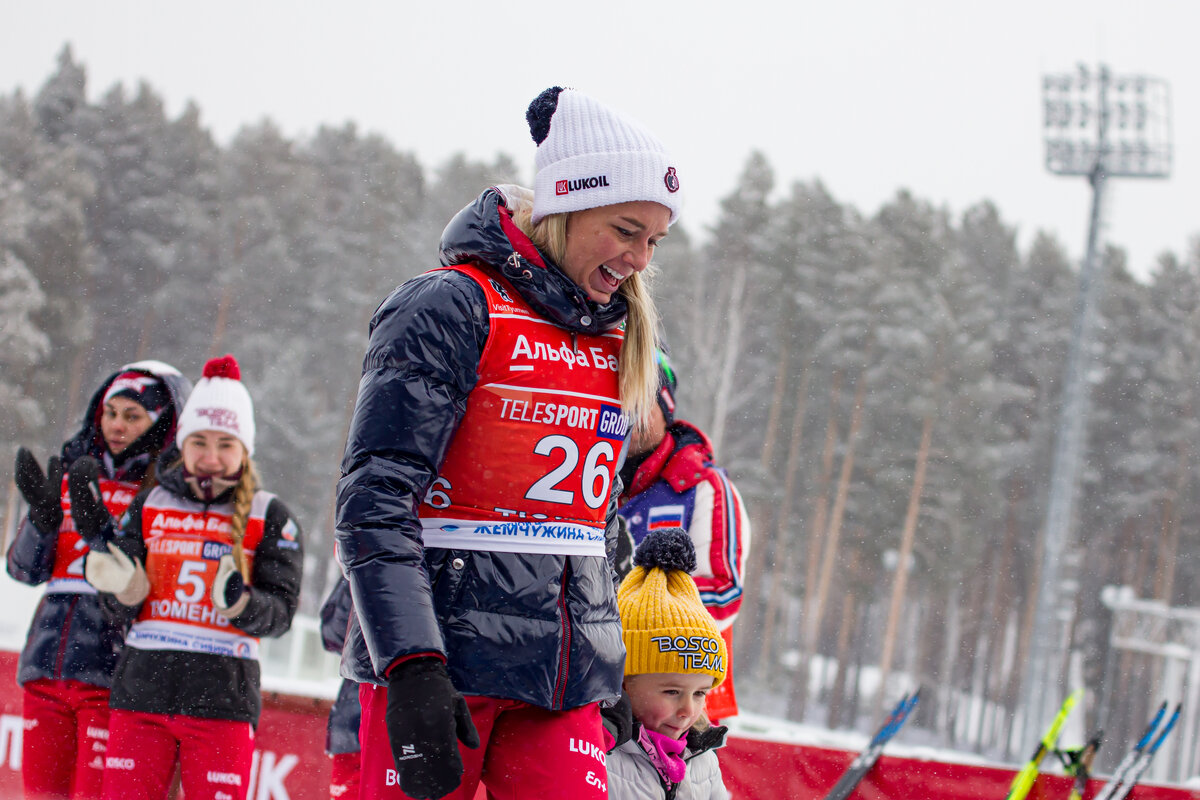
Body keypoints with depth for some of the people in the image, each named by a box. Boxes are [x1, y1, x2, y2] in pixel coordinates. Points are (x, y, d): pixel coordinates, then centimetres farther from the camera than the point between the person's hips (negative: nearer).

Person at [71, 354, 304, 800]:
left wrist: (239, 601, -23)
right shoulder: (151, 506, 10)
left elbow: (280, 613, -3)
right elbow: (123, 607, 6)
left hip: (223, 698, -2)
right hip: (141, 691, 2)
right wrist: (117, 576, -16)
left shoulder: (269, 518, 4)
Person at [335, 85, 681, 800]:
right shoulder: (452, 306, -6)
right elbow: (374, 500, -14)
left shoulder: (619, 340, 15)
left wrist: (613, 680, 24)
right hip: (441, 659, -5)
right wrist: (411, 670, -22)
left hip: (564, 678, 6)